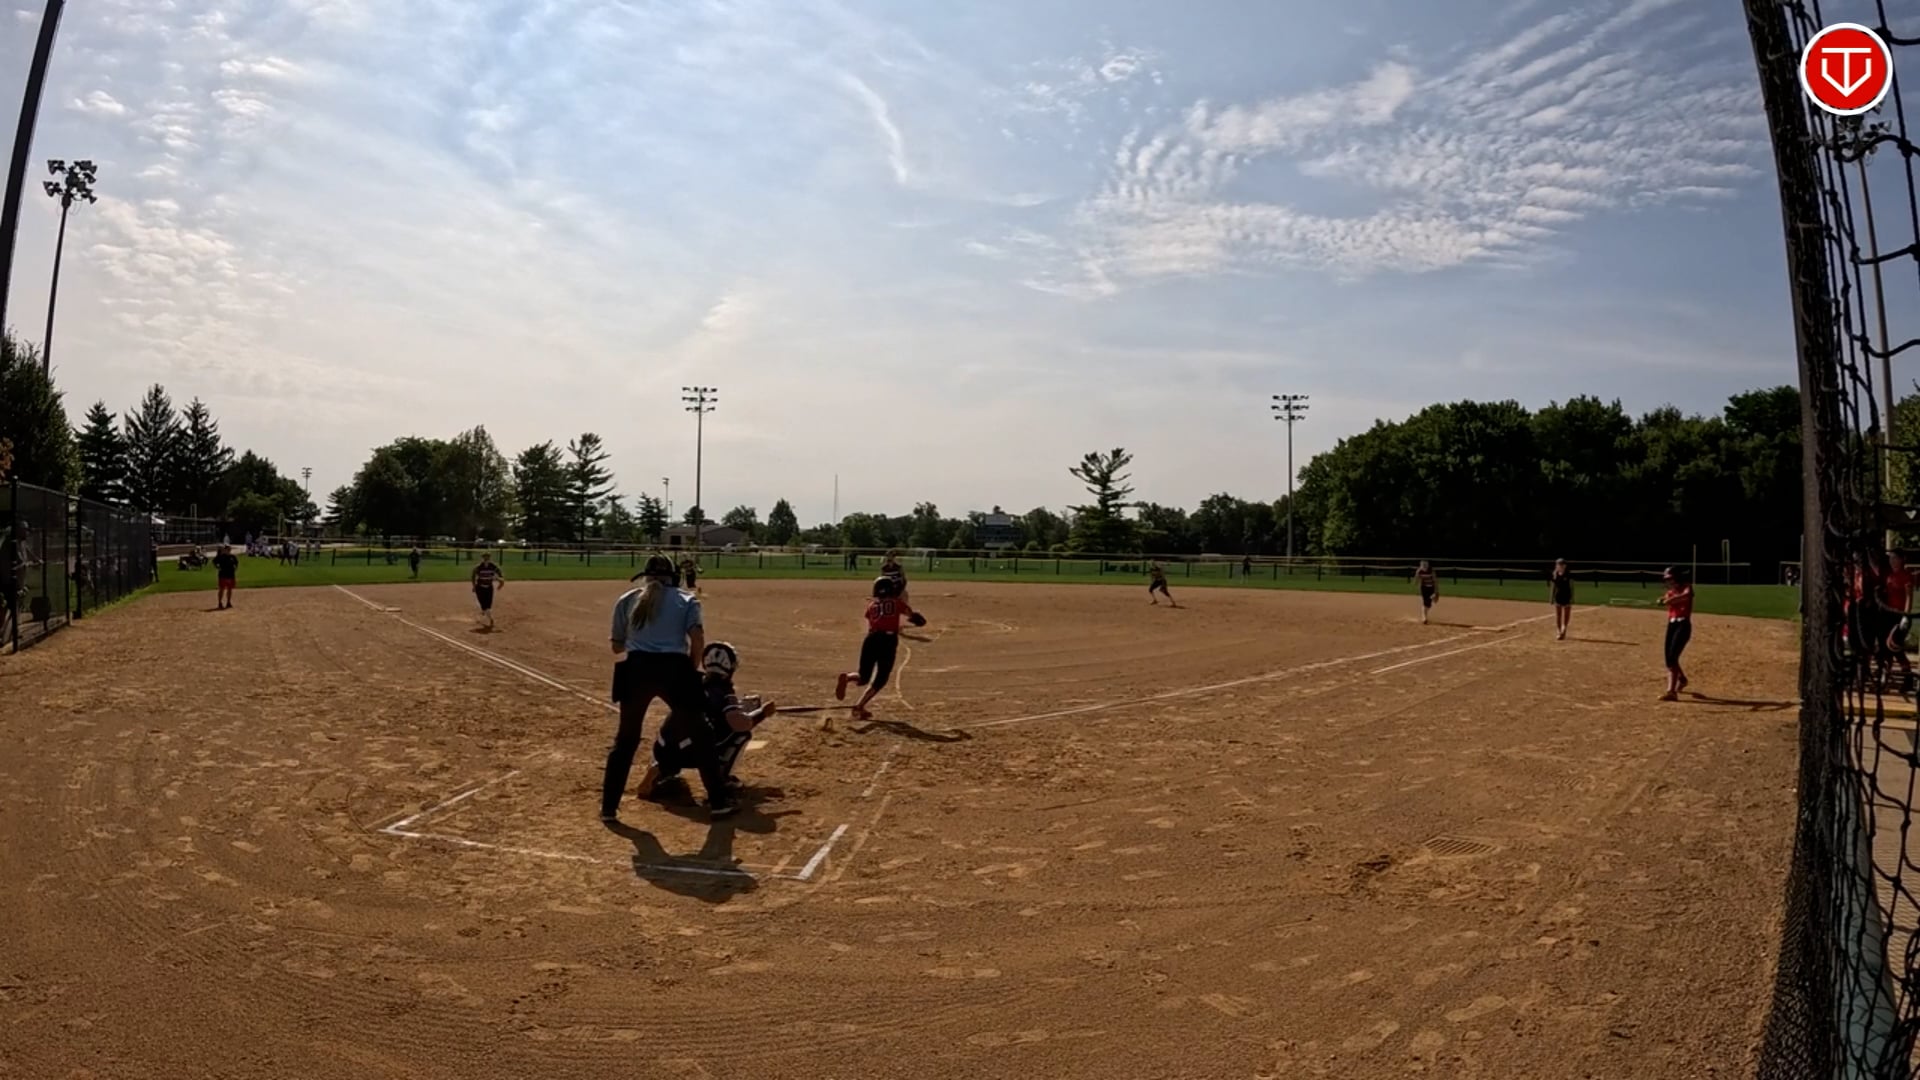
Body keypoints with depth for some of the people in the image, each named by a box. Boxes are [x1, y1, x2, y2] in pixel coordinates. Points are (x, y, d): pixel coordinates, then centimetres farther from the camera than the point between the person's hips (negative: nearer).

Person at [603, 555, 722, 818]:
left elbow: (617, 646, 16)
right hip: (674, 669, -1)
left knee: (626, 738, 17)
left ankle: (608, 806, 19)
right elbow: (697, 638, -3)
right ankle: (718, 800, 16)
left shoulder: (627, 600, 18)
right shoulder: (686, 599, 12)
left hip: (636, 669, 1)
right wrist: (692, 671, 8)